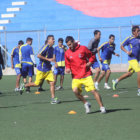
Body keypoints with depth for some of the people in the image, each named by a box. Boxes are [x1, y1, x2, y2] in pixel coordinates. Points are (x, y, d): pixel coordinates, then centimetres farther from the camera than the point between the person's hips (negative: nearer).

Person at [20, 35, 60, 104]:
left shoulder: (52, 48, 10)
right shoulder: (46, 47, -16)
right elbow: (39, 55, -23)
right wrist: (48, 59, -25)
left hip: (48, 70, 7)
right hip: (41, 70, -7)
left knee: (52, 83, -6)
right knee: (37, 84, 3)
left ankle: (53, 99, -3)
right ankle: (24, 86, 25)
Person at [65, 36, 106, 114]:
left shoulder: (83, 48, -1)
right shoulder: (67, 53, 5)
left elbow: (92, 57, 10)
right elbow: (67, 65, 17)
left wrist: (89, 63, -8)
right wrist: (68, 69, -4)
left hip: (86, 75, -2)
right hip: (76, 77, 2)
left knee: (93, 90, -10)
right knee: (75, 90, -21)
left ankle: (102, 107, 0)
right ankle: (86, 103, 2)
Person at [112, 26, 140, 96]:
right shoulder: (129, 39, -8)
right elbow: (122, 46, 0)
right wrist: (127, 51, -16)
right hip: (132, 58, -8)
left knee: (129, 73, 16)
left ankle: (116, 81, 35)